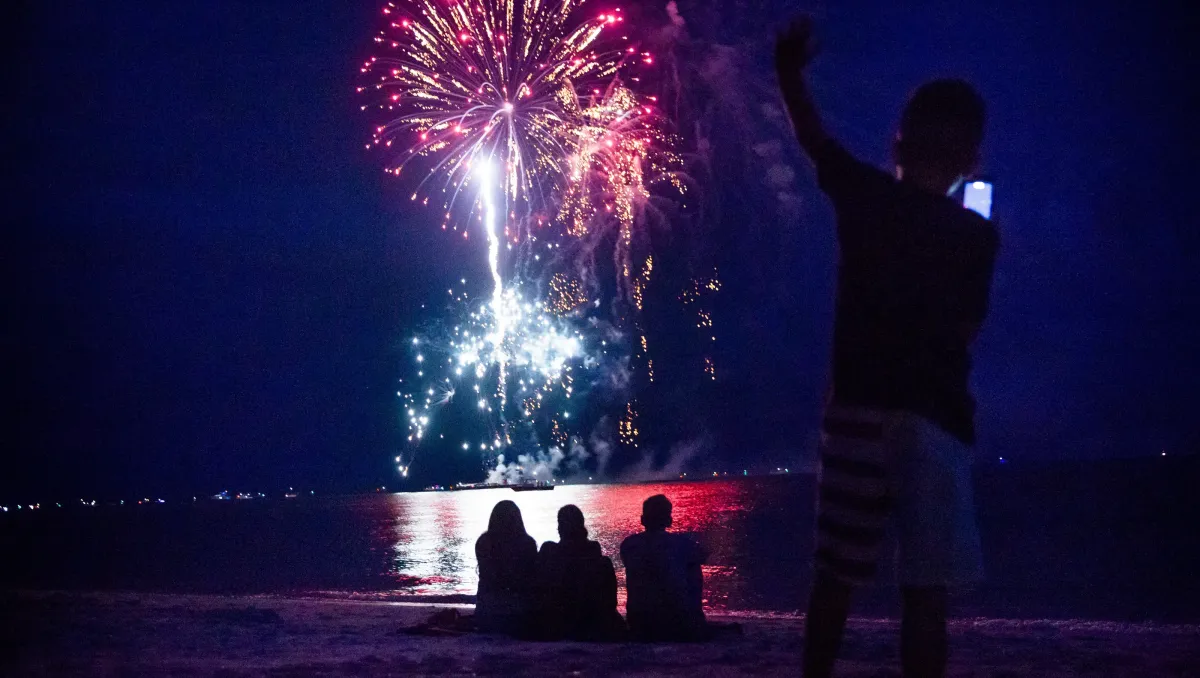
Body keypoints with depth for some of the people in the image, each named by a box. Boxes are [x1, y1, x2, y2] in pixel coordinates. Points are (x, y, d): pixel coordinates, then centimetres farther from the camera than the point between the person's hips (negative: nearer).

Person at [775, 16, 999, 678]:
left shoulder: (863, 198, 2)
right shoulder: (976, 236, -1)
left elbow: (812, 136, 16)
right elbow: (967, 329, 4)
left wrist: (789, 69, 28)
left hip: (858, 409, 2)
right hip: (933, 418, -2)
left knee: (835, 575, 10)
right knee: (925, 590, -4)